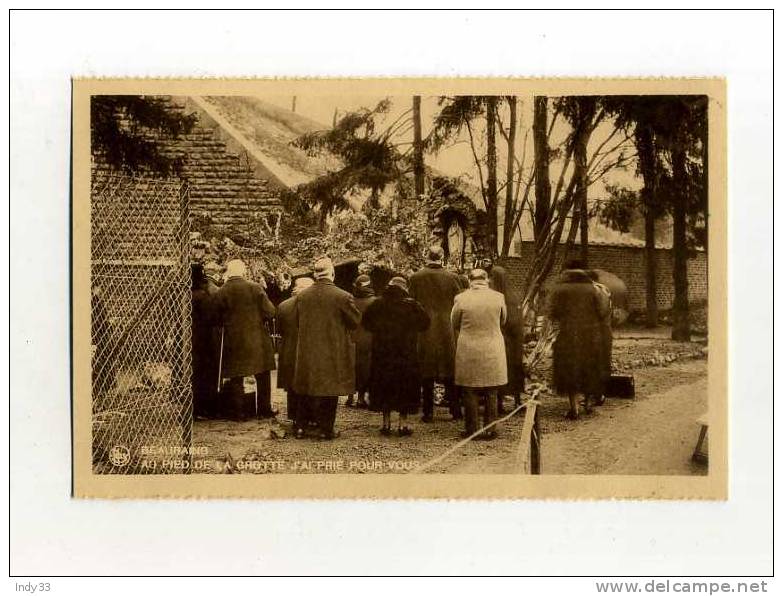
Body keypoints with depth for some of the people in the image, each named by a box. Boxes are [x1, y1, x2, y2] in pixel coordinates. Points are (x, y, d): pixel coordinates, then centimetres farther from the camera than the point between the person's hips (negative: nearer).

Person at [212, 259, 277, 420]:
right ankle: (264, 409, 17)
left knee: (236, 379, 9)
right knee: (263, 377, 13)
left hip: (233, 341, 0)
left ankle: (238, 412, 10)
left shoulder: (220, 293, -6)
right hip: (257, 339, 0)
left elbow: (217, 319, 1)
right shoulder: (255, 288, -8)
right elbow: (270, 312, -8)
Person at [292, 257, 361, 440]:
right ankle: (325, 428, 10)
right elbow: (355, 321, -6)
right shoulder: (343, 297, -16)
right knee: (329, 390, 6)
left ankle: (301, 426, 18)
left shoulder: (302, 296, -3)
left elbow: (298, 321, 9)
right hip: (333, 352, -3)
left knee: (307, 389, 15)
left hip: (307, 352, 4)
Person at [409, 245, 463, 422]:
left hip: (424, 333, -1)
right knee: (450, 374, 10)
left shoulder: (415, 278, -5)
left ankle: (428, 412, 7)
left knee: (427, 375, 6)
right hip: (448, 332, 1)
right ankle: (455, 411, 14)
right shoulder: (452, 278, -4)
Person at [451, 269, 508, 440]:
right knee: (491, 393, 10)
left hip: (468, 351, -1)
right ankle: (490, 430, 12)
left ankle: (472, 430, 9)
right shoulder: (498, 297, -4)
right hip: (493, 351, 1)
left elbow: (454, 325, 6)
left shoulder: (461, 299, -7)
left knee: (470, 393, 7)